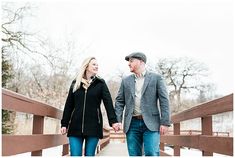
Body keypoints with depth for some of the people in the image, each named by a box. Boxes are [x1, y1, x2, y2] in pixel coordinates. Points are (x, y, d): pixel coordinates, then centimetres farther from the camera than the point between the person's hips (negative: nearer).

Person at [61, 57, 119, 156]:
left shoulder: (100, 83, 5)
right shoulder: (75, 83, 10)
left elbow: (108, 102, -4)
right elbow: (68, 105, 10)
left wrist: (113, 121, -16)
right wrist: (64, 124, 5)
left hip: (93, 126, -1)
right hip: (75, 126, 1)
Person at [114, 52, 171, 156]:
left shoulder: (156, 78, 4)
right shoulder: (126, 81, 14)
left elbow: (164, 100, -1)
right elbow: (119, 101, 11)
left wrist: (164, 122, -9)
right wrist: (118, 120, -3)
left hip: (151, 123, -3)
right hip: (132, 124, 3)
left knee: (152, 154, -11)